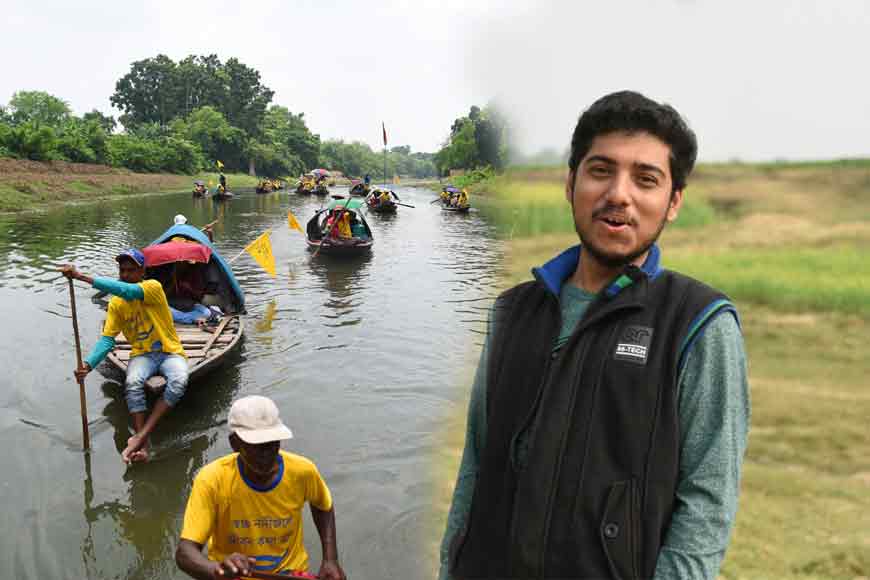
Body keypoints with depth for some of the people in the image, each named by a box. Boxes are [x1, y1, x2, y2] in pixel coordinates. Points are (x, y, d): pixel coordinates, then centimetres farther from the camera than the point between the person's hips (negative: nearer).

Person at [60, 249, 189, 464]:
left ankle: (140, 436, -32)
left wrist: (81, 277, -36)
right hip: (143, 354, 3)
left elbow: (126, 291, -32)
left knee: (178, 382, -34)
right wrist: (89, 364, -23)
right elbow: (107, 339, -3)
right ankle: (142, 446, -30)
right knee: (132, 383, -30)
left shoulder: (153, 287, -12)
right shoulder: (116, 304, 2)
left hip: (170, 352, -3)